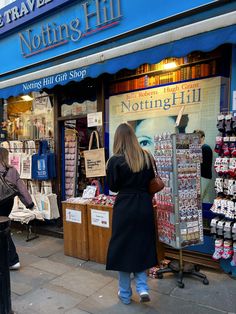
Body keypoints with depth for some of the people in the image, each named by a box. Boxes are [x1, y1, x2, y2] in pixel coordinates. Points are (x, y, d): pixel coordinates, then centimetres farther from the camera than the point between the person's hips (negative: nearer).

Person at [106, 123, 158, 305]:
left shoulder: (115, 160, -12)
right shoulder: (146, 157, -1)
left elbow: (113, 187, -4)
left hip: (124, 207, -3)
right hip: (144, 205, 4)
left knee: (123, 248, 12)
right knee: (142, 246, 21)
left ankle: (125, 293, 26)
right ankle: (143, 287, 16)